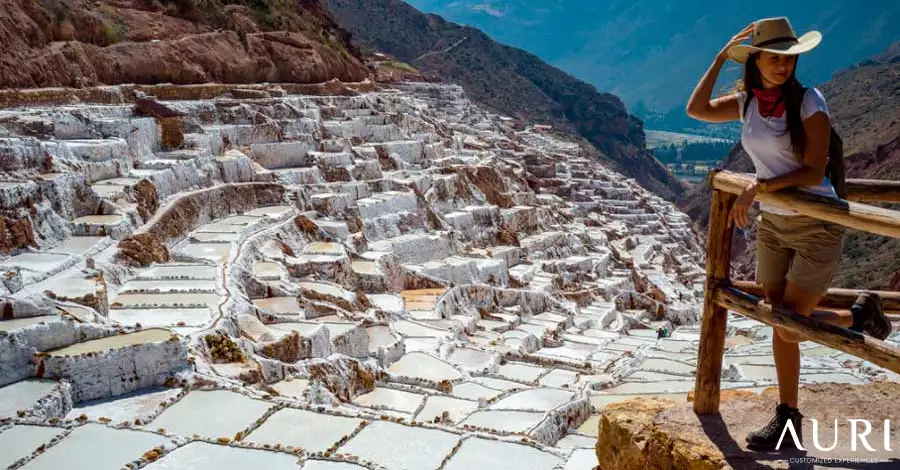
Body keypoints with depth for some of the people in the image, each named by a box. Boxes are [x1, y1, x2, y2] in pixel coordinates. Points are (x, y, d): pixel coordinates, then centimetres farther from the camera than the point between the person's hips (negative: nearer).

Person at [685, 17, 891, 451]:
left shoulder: (809, 101, -15)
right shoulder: (748, 102, 2)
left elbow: (814, 172, -19)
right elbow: (696, 110, -6)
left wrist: (757, 187, -27)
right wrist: (723, 55, -5)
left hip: (817, 227, -5)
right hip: (772, 225, 6)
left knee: (789, 328, -5)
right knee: (781, 325, 9)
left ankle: (859, 314, 23)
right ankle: (787, 420, 22)